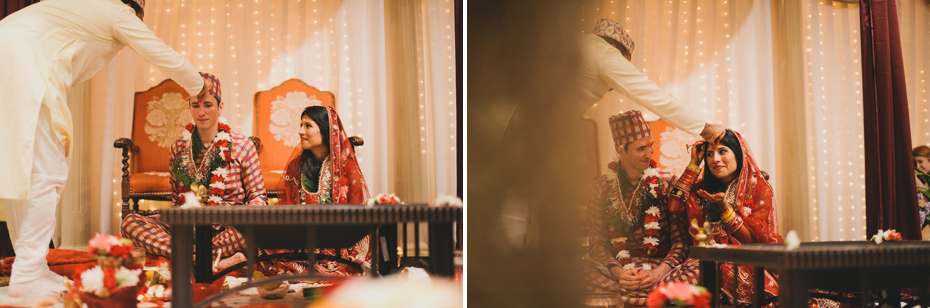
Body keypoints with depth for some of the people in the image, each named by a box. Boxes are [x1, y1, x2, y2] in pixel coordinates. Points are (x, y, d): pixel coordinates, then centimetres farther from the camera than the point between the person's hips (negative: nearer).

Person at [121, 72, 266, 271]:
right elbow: (176, 197, 19)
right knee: (130, 222, -22)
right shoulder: (178, 148, 14)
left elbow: (257, 196, 5)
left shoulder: (243, 146, 5)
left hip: (229, 229, -3)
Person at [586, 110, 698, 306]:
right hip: (618, 267, -2)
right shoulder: (603, 187, 6)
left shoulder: (667, 183, 6)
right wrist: (618, 273, -18)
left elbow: (681, 240, 1)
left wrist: (660, 271, -17)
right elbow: (598, 243, 2)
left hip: (661, 266, 2)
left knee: (698, 270, -32)